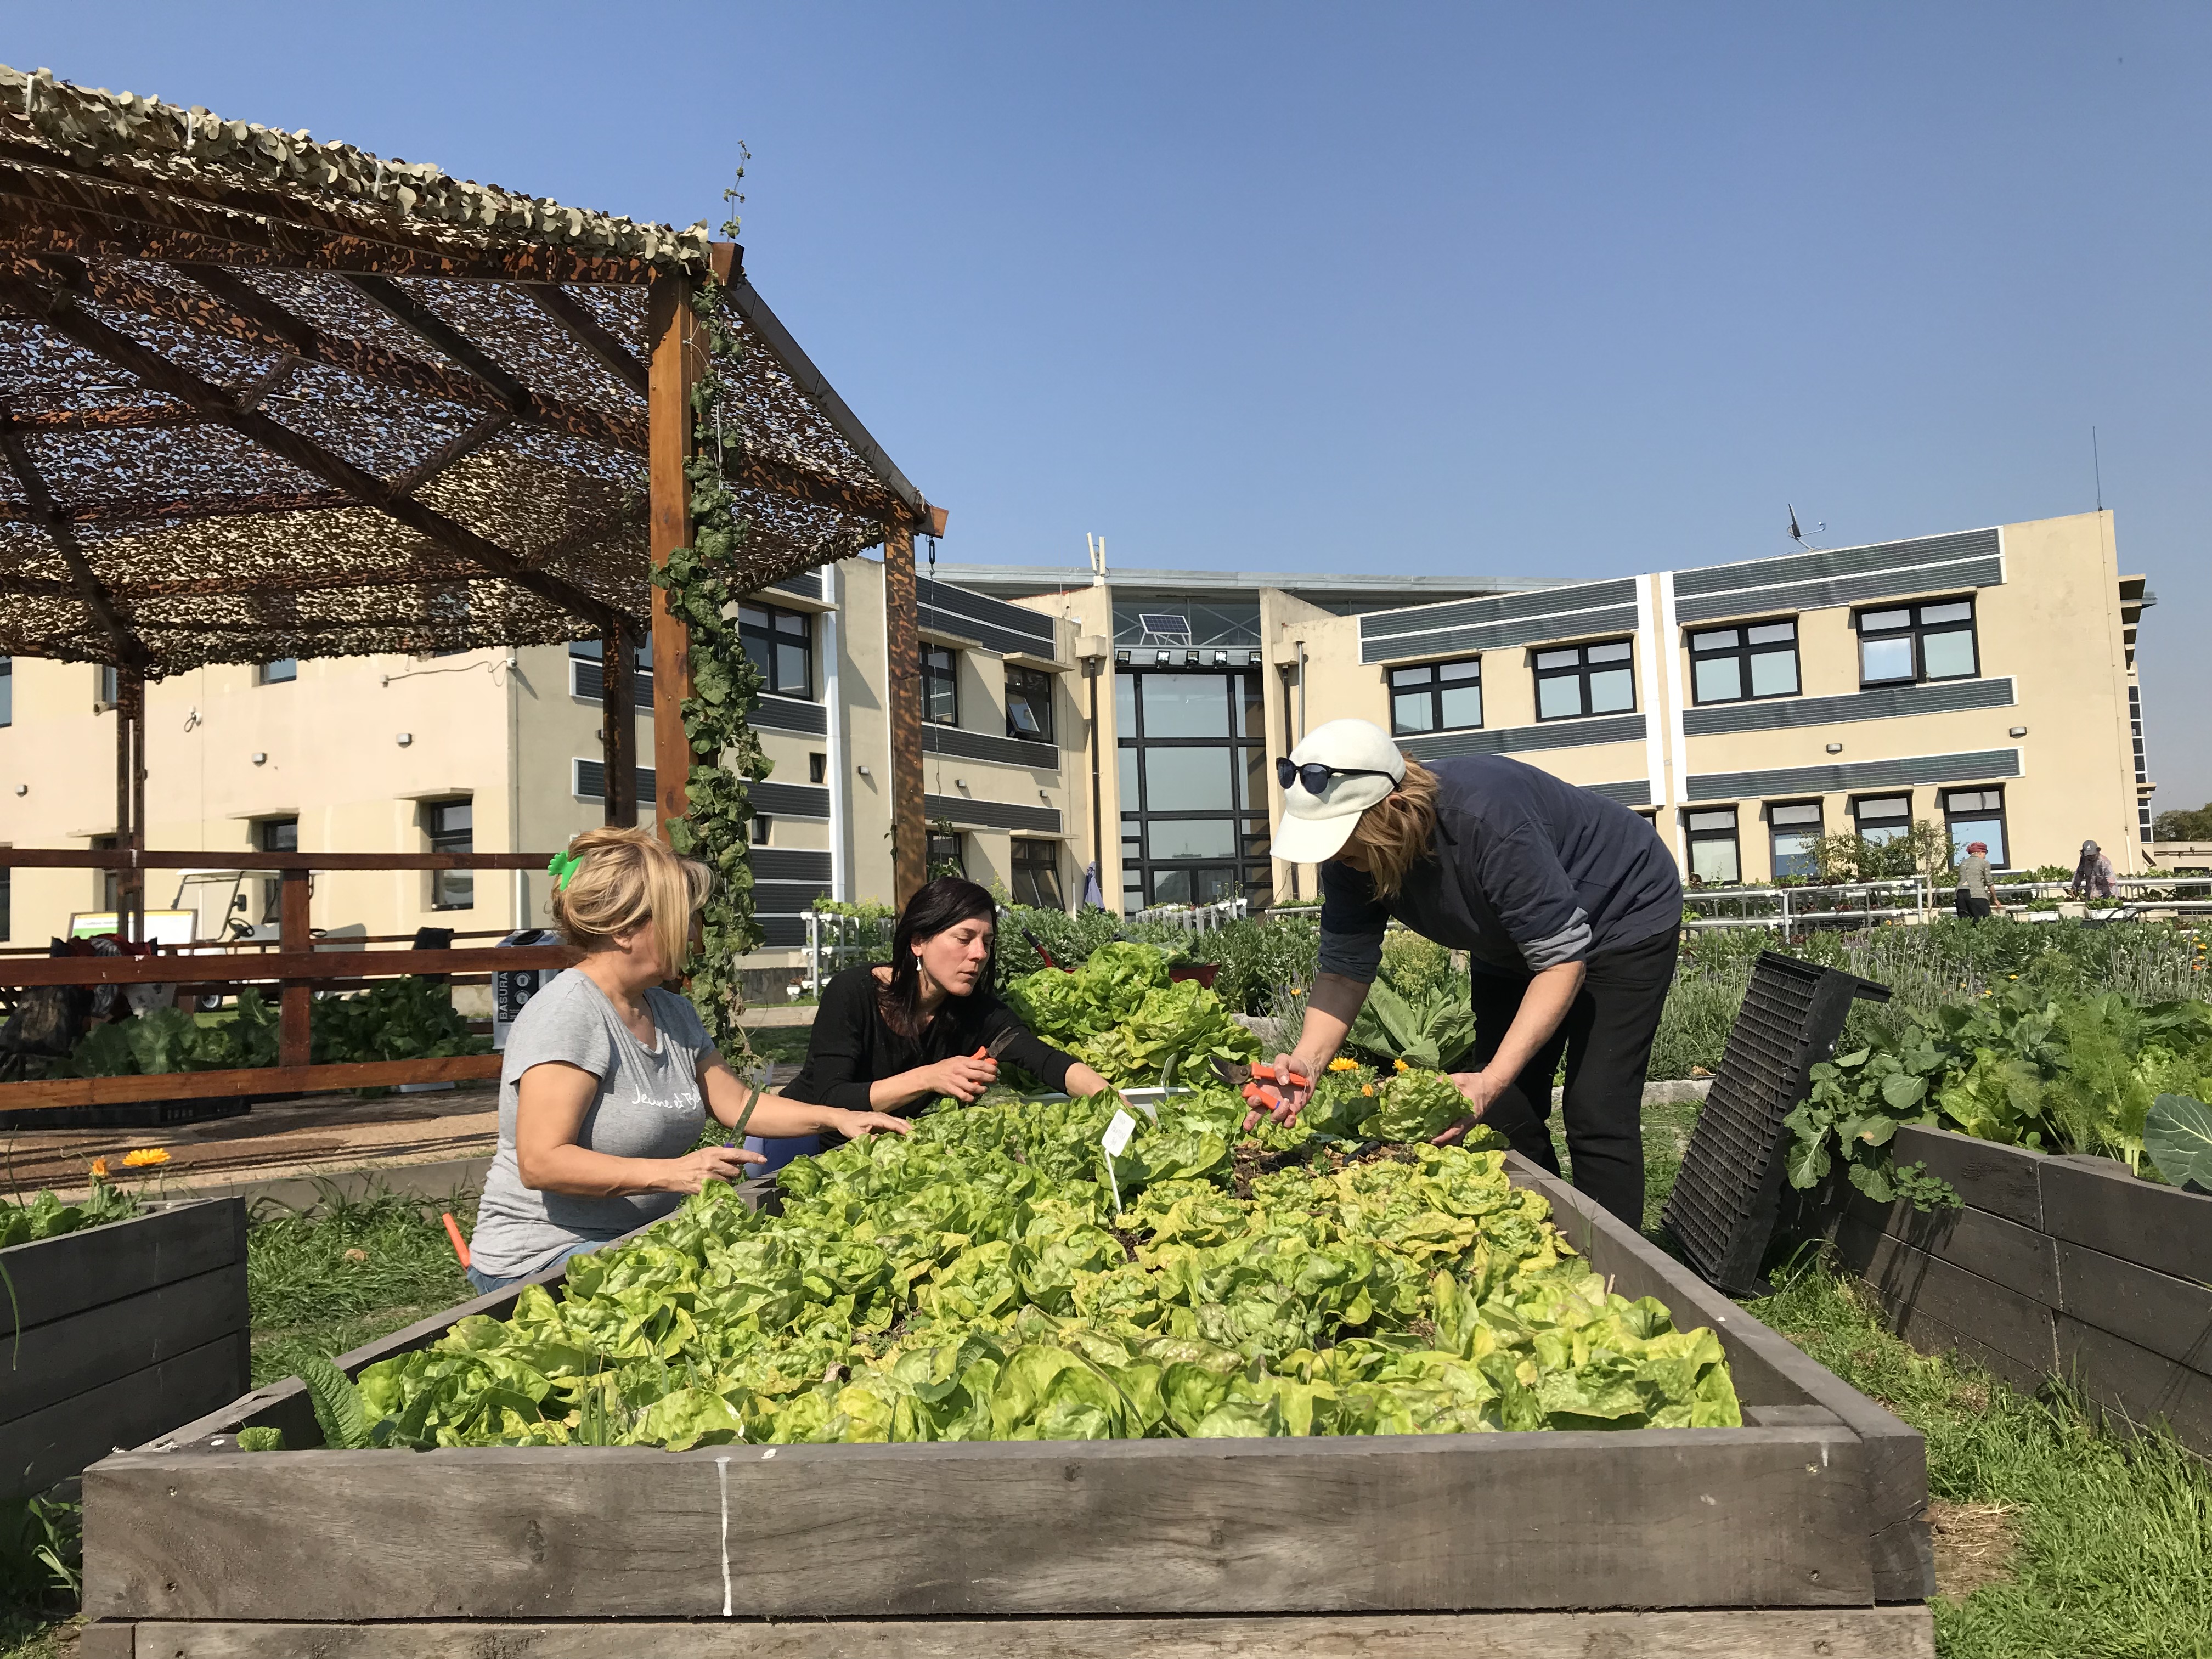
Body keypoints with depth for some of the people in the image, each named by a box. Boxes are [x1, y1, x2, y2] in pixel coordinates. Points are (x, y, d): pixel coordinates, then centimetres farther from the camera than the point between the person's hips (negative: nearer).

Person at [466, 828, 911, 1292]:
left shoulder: (672, 1013, 11)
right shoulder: (568, 1013, -18)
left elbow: (738, 1105, 18)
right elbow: (541, 1163, -25)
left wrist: (837, 1118, 6)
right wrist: (673, 1173, -32)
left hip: (640, 1240, 9)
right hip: (544, 1255, -9)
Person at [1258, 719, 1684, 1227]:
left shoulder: (1488, 822, -41)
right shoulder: (1351, 853, -20)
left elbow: (1562, 959, -36)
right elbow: (1345, 968, -17)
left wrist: (1493, 1080, -42)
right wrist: (1307, 1061, -36)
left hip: (1625, 917, -7)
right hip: (1513, 944, 7)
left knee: (1597, 1116, -14)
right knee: (1505, 1114, 2)